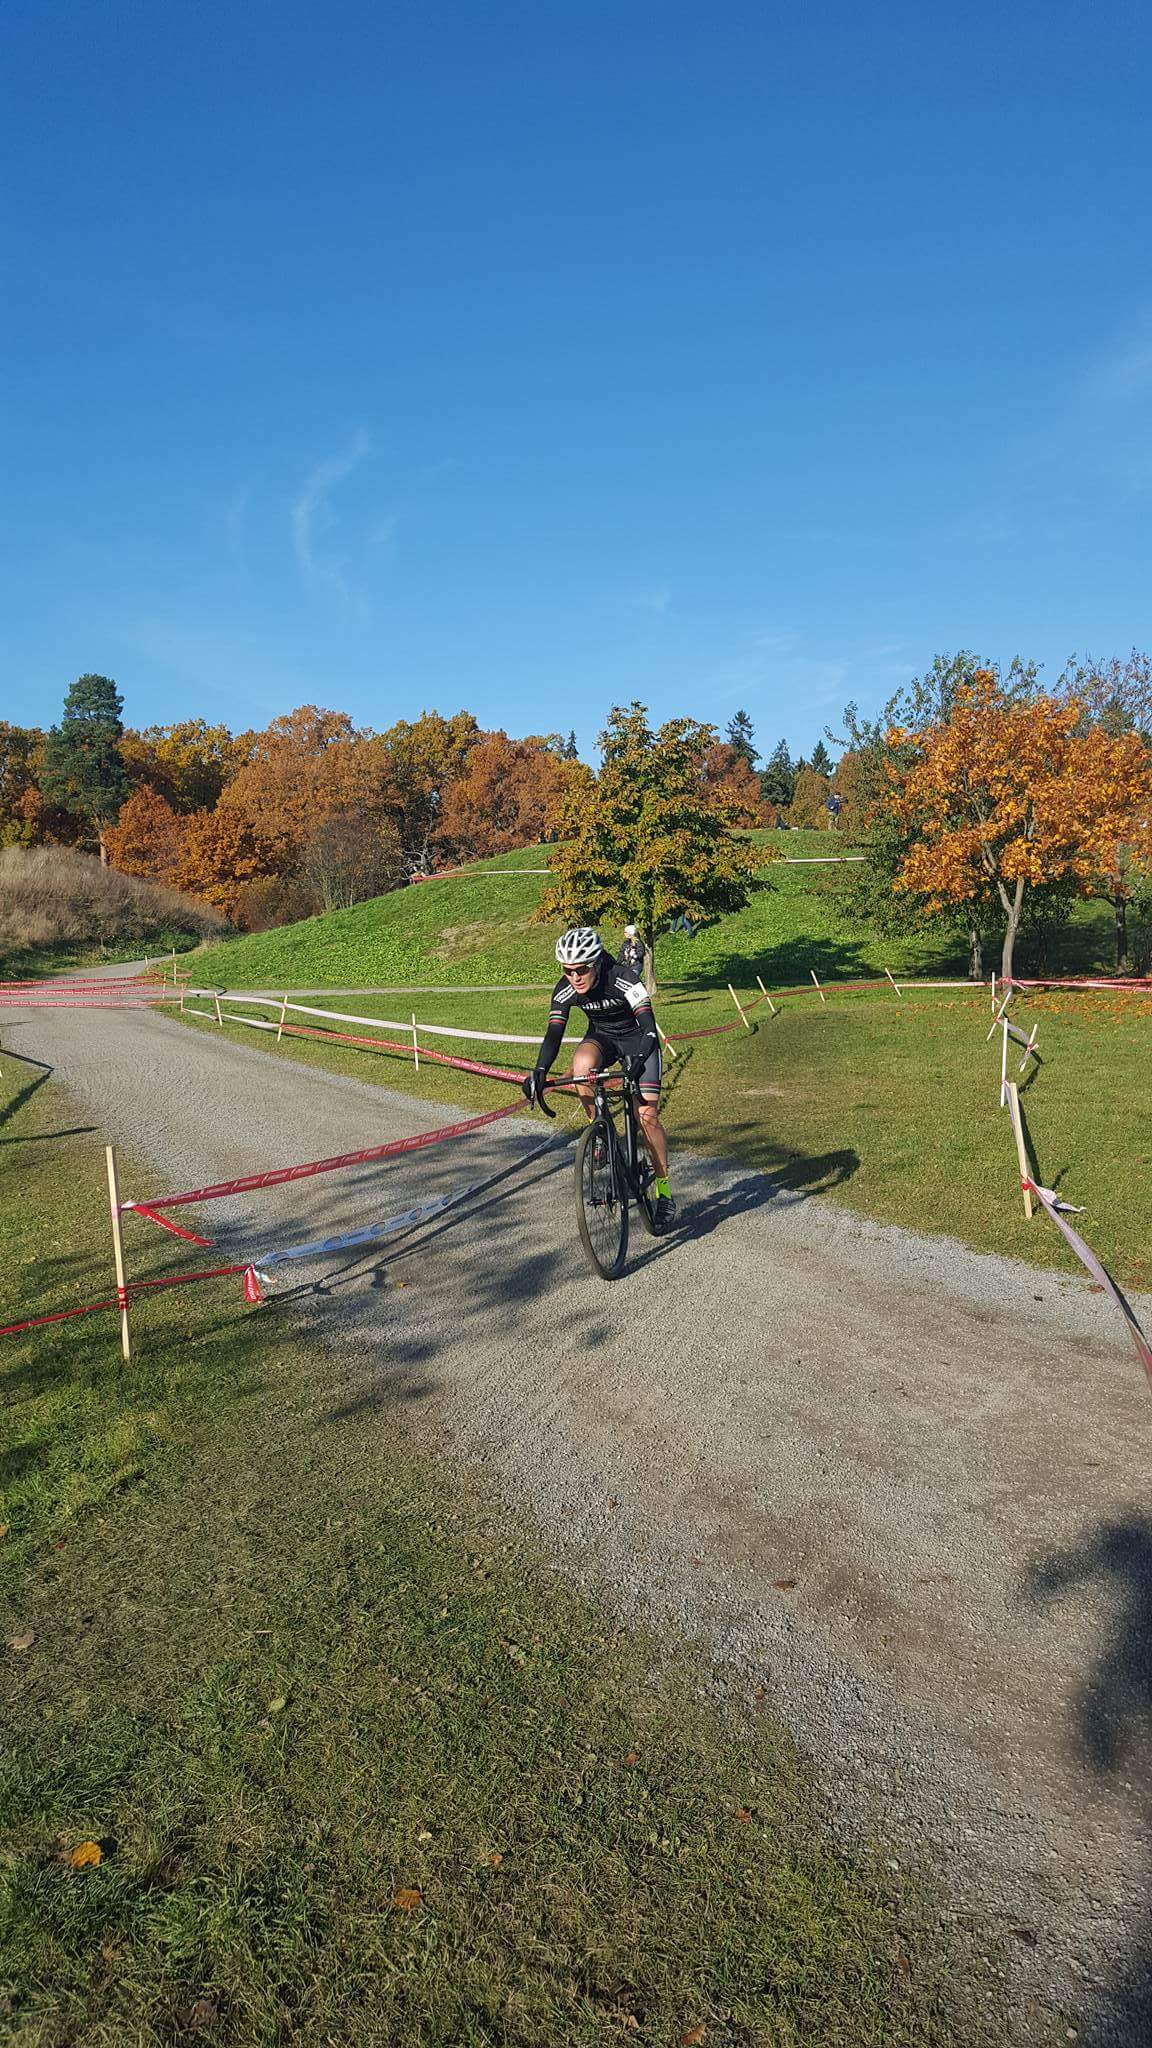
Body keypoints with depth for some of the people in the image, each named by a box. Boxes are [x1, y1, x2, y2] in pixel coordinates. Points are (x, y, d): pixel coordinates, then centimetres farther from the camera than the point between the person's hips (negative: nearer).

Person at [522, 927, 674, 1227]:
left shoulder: (623, 979, -33)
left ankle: (664, 1191, 4)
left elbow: (648, 1025, -38)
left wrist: (637, 1058, -56)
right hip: (601, 1037, 3)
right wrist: (539, 1071, -38)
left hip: (637, 1038, -3)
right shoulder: (564, 990, -21)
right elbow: (554, 1033, -22)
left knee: (647, 1115, -12)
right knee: (582, 1064, -34)